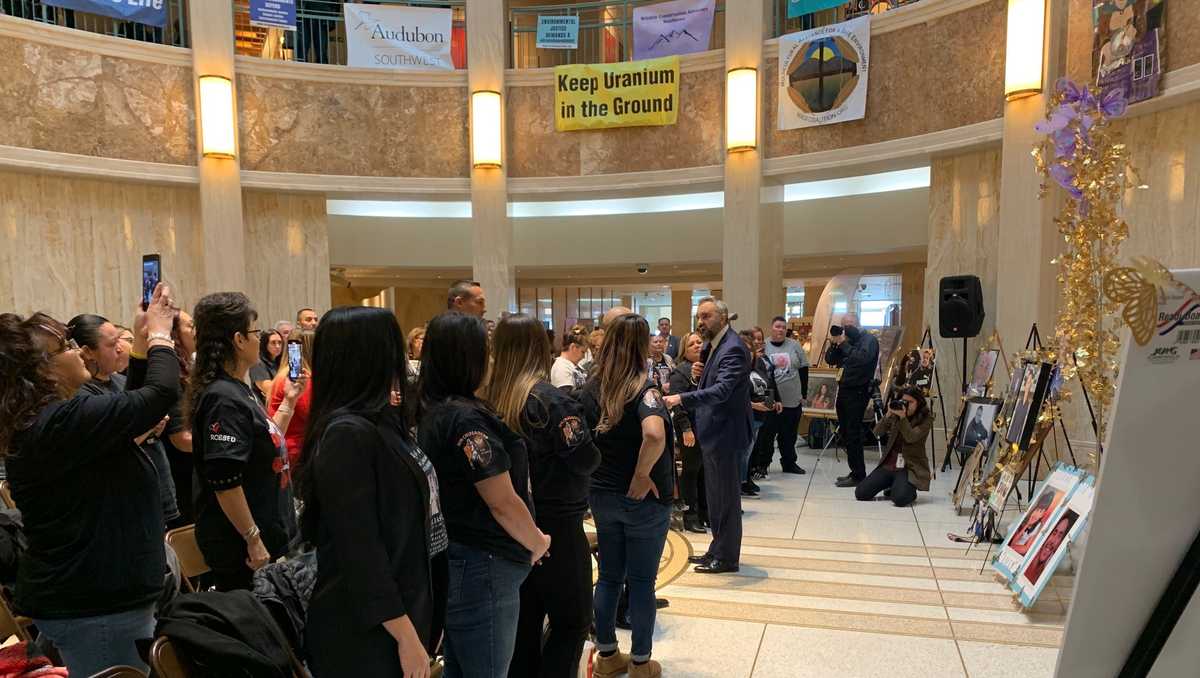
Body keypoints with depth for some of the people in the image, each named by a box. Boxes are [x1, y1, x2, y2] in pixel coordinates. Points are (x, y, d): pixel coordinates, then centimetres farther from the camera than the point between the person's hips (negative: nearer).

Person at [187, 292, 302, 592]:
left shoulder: (238, 390, 9)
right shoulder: (223, 398, -21)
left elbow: (267, 441, 22)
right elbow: (225, 482, -25)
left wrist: (290, 400, 17)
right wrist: (253, 540, -21)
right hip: (242, 547, -9)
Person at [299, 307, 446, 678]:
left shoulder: (378, 422, 6)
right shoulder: (348, 434, -22)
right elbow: (359, 551, -24)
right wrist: (407, 637, -21)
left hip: (401, 606, 9)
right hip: (366, 633, -9)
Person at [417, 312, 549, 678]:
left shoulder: (429, 412, 6)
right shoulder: (466, 418, -22)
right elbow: (503, 503, -21)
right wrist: (537, 544, -3)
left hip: (448, 560, 9)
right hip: (481, 569, -9)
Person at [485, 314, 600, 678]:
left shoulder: (488, 398, -4)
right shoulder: (550, 399, -19)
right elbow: (586, 460, -17)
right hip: (556, 525, -6)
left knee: (524, 620, 18)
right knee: (572, 620, 10)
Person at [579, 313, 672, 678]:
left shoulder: (591, 389, -1)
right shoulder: (644, 388, -18)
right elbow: (654, 433, -37)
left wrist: (600, 471, 8)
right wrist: (642, 475, -24)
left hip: (602, 495, 5)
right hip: (644, 499, -5)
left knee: (609, 576, 18)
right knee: (641, 582, 10)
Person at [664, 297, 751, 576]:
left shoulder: (733, 349, -19)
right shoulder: (712, 346, 11)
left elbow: (721, 390, -31)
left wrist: (682, 399, -40)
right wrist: (699, 372, -4)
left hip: (725, 433, -10)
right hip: (713, 432, 10)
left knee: (726, 497, 2)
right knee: (715, 496, 18)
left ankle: (727, 558, 14)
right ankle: (717, 550, 31)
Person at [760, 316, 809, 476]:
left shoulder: (794, 346, 3)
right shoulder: (763, 347, -3)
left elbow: (803, 370, 7)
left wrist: (804, 394, 5)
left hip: (793, 400, 3)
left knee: (789, 434, 14)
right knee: (767, 433, 4)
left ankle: (789, 462, 28)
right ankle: (762, 463, 16)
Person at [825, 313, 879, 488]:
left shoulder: (869, 340, -6)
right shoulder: (845, 340, 15)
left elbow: (862, 358, -24)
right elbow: (830, 360, 14)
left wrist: (844, 344, -19)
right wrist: (833, 344, -1)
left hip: (858, 392, -8)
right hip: (844, 390, 8)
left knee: (852, 434, -9)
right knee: (845, 432, 10)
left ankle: (859, 475, -3)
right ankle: (855, 472, 18)